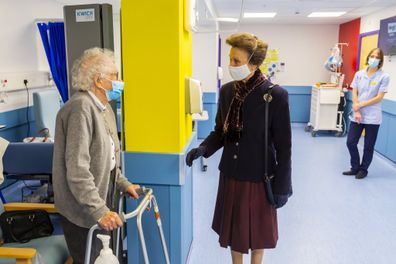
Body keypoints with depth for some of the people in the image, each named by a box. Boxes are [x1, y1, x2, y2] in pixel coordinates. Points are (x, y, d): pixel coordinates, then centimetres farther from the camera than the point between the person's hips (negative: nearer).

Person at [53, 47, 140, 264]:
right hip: (83, 210, -9)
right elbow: (77, 169, -27)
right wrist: (98, 211, -27)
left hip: (102, 200, 9)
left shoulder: (103, 107, 9)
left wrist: (123, 184, 11)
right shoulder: (81, 107, -22)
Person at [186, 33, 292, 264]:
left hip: (259, 178, -4)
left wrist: (282, 186, -9)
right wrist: (204, 148, -12)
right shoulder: (227, 91, -2)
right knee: (233, 227, 19)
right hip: (231, 175, 4)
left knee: (257, 229, 17)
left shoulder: (276, 96, -16)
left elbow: (284, 146, -12)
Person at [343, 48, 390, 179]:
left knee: (368, 146, 7)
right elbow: (354, 94, 1)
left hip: (372, 117, -3)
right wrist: (356, 111, -10)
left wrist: (360, 105, -14)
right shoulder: (359, 74, 4)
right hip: (357, 115, 3)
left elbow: (379, 97, -11)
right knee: (351, 142, 5)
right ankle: (355, 167, 24)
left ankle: (363, 169, 26)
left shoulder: (384, 77, -6)